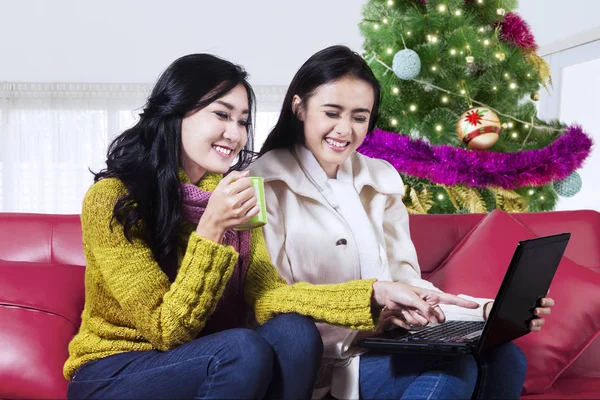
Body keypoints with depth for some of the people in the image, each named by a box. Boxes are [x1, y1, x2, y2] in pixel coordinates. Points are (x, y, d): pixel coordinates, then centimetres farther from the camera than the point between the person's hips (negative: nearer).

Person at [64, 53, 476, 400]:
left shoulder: (229, 195, 1)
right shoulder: (112, 199, -18)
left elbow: (266, 296, -12)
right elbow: (169, 330, -20)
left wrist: (376, 295, -22)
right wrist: (210, 230, -30)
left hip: (202, 364, 5)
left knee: (294, 332, -22)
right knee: (244, 349, -30)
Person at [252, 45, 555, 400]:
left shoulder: (381, 180, 12)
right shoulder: (268, 184, -5)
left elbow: (406, 284, 9)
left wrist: (487, 310, -8)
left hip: (381, 347, 6)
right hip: (311, 361, -5)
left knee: (503, 357, -20)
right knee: (455, 367, -28)